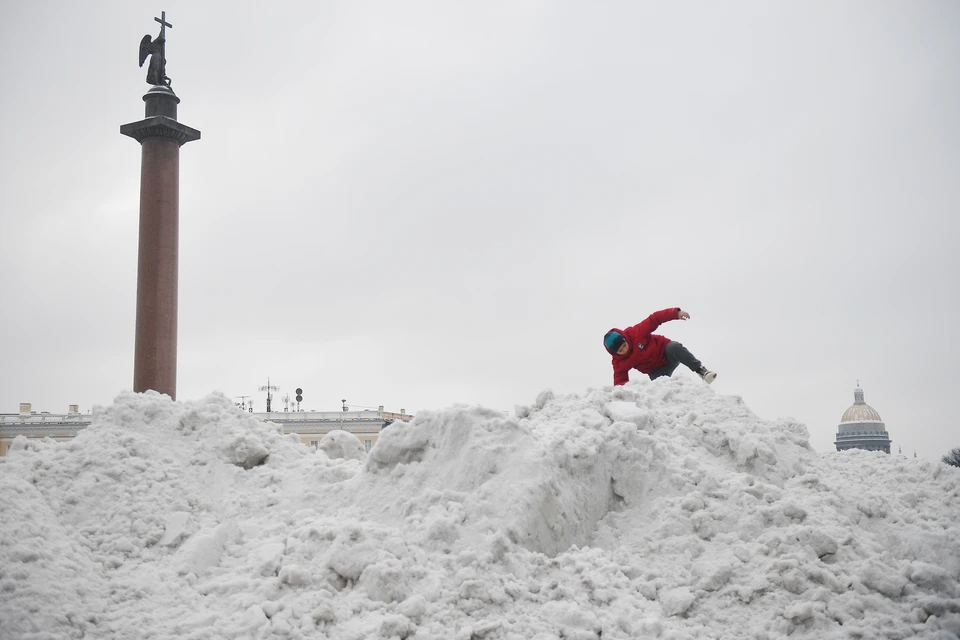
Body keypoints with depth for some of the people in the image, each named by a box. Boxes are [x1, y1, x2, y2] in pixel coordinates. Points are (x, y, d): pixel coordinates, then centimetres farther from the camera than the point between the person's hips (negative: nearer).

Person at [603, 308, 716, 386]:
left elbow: (654, 319, -17)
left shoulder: (635, 333, -21)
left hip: (665, 351, -1)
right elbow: (619, 382, -12)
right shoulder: (619, 362, -14)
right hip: (656, 371, 1)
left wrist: (676, 313, -27)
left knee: (674, 347, -36)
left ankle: (701, 370, -34)